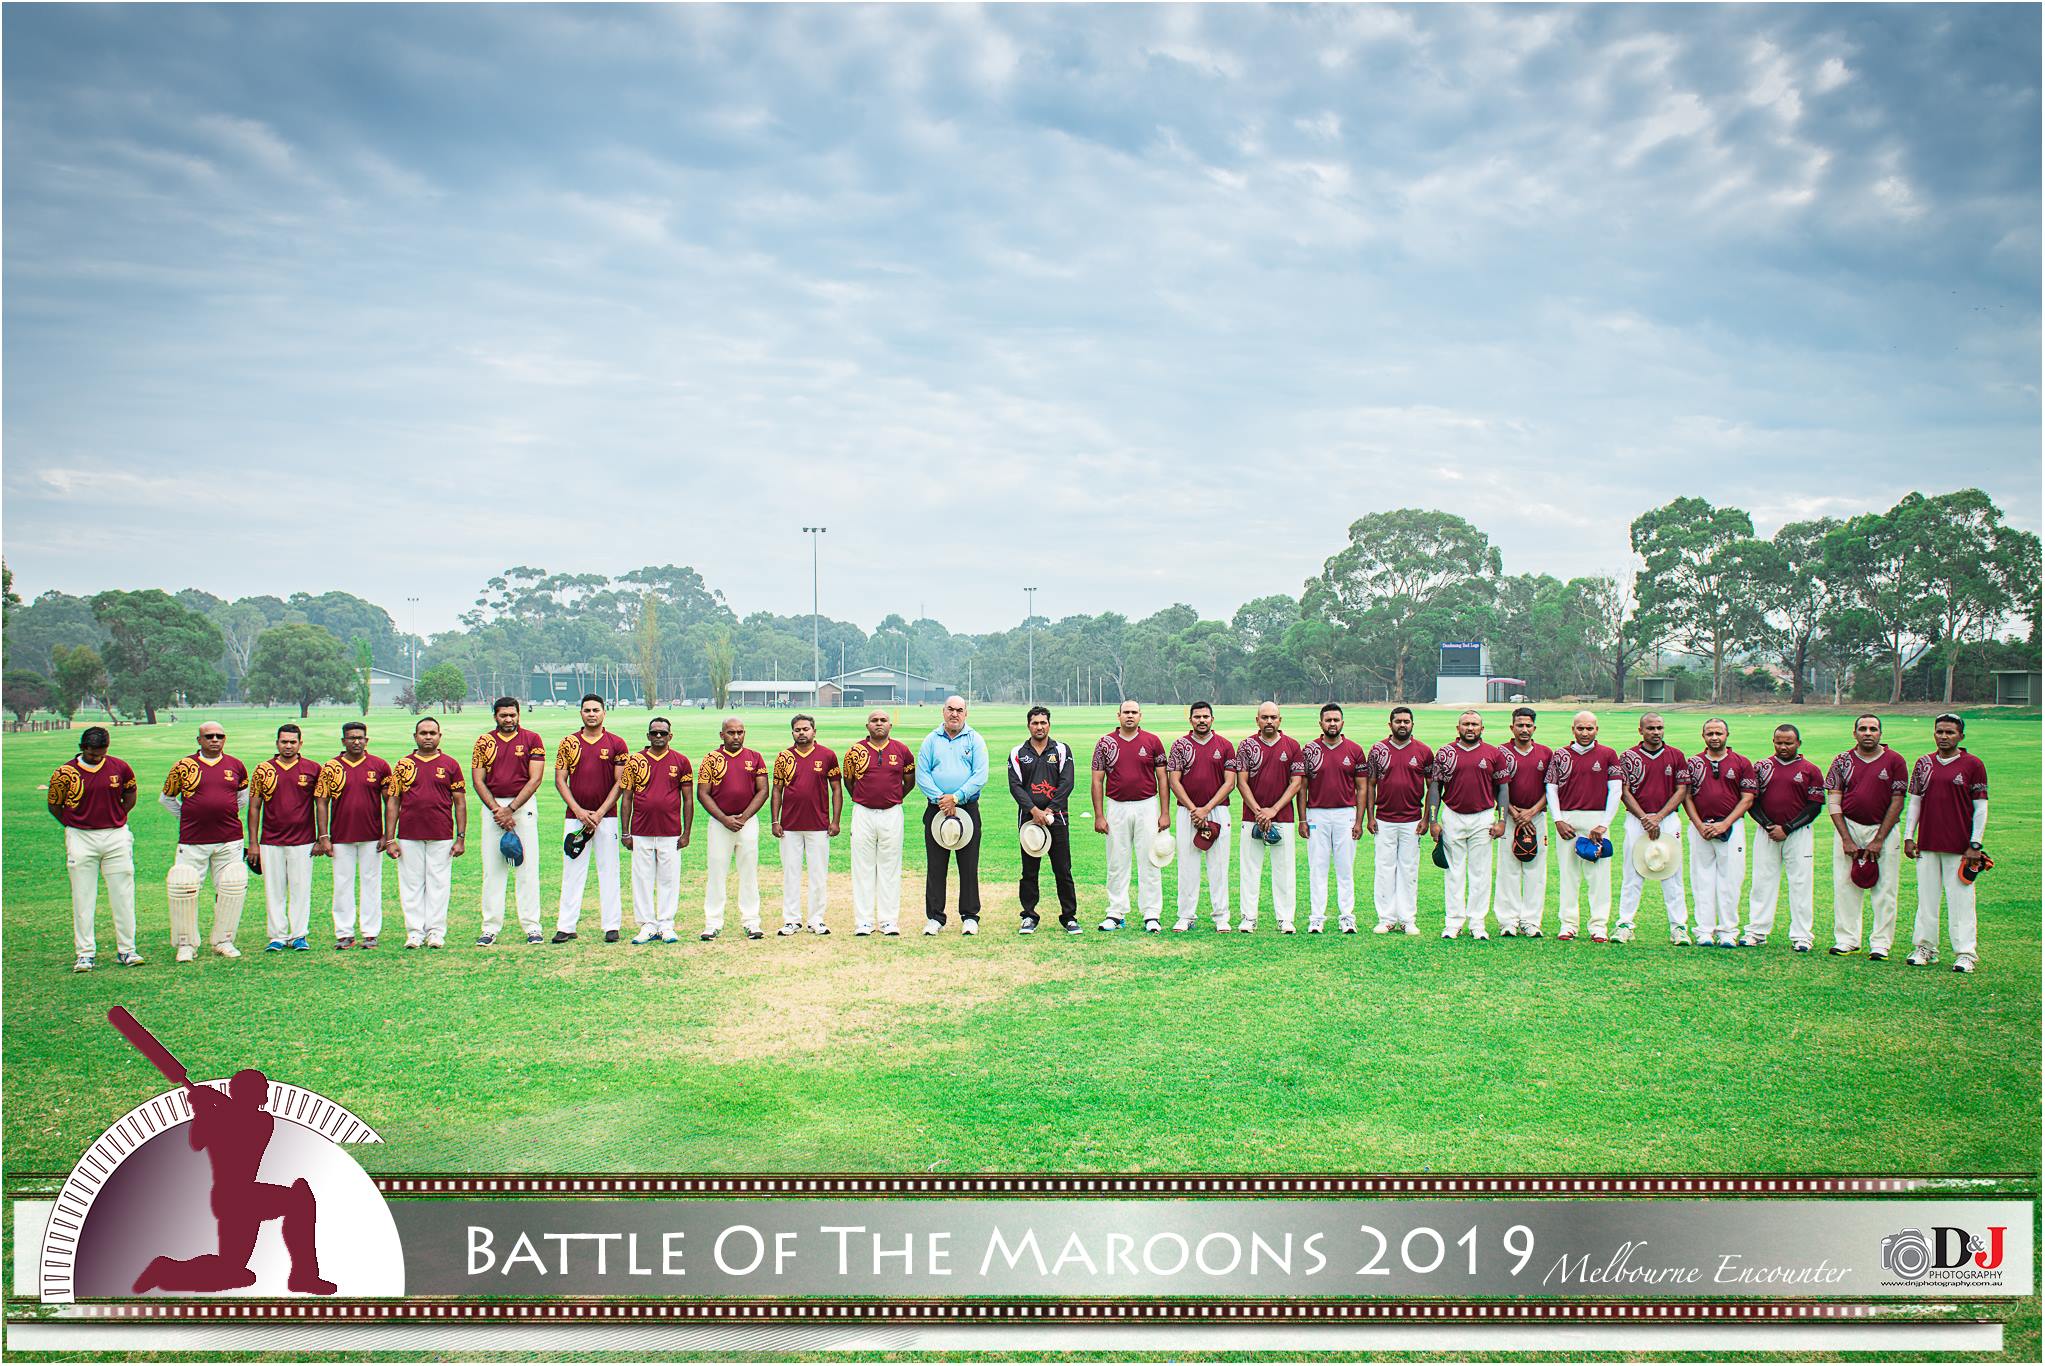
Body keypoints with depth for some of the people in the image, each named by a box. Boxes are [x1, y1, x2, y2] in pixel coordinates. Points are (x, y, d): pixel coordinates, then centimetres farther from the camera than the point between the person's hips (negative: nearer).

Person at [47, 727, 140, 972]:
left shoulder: (120, 767, 1)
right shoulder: (65, 772, -5)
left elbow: (130, 796, 16)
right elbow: (54, 806, 6)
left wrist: (115, 819, 10)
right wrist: (75, 828, 5)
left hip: (117, 836, 2)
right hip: (81, 839, -1)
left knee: (123, 896, 3)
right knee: (83, 898, 1)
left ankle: (126, 950, 10)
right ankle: (85, 954, 7)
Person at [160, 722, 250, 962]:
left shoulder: (236, 766, 7)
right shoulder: (184, 766, 1)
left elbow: (244, 795, 23)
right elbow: (166, 798, 14)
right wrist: (186, 817, 7)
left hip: (229, 840, 2)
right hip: (193, 841, -2)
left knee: (232, 890, 1)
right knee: (183, 889, -5)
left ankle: (223, 941, 16)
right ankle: (186, 944, 9)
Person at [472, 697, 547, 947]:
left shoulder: (532, 739, 1)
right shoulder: (484, 742, 8)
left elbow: (535, 779, -5)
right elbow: (478, 780, 4)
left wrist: (511, 809, -11)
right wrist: (497, 810, -8)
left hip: (524, 805, -2)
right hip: (493, 806, 2)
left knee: (527, 868, -2)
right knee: (492, 869, 3)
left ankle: (531, 926, 3)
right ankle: (490, 928, 7)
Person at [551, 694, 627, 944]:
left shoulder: (616, 744, 2)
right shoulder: (569, 743, 7)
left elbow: (620, 783, -1)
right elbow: (560, 780, 5)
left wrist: (599, 813, -9)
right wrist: (578, 810, -7)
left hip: (606, 817, -1)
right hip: (576, 816, 1)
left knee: (608, 871, 2)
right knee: (572, 870, 1)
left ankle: (612, 926, 7)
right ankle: (566, 926, 4)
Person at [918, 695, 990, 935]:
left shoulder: (975, 740, 5)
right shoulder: (931, 740, 9)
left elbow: (981, 775, -5)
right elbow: (922, 775, 1)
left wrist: (956, 797, -15)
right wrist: (940, 799, -13)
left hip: (968, 809, -1)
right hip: (936, 809, 1)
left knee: (969, 866, 1)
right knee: (935, 866, 3)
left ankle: (970, 917, 10)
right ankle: (934, 917, 10)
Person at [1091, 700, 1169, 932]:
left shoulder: (1152, 742, 4)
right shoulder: (1105, 743, 4)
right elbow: (1097, 781, 5)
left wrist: (1165, 813, -1)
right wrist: (1098, 816, -1)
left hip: (1147, 807, -1)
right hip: (1116, 808, 1)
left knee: (1150, 863, 0)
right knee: (1117, 863, 5)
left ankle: (1152, 915, 5)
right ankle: (1116, 913, 13)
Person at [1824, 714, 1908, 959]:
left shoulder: (1895, 761, 0)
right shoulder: (1843, 762, 6)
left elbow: (1897, 803, -2)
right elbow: (1833, 802, 3)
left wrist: (1879, 840, -8)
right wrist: (1846, 839, -6)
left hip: (1883, 830, -2)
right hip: (1849, 828, 2)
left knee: (1884, 890, -1)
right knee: (1844, 887, 2)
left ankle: (1880, 943, 6)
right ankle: (1846, 940, 11)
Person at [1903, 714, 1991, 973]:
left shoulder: (1973, 765, -1)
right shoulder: (1923, 764, 10)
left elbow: (1981, 808, -1)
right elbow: (1914, 802, 15)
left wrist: (1975, 845, -6)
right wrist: (1908, 837, 8)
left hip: (1959, 846, -4)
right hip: (1927, 844, 4)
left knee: (1961, 900, -3)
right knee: (1926, 898, 7)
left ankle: (1965, 954, 2)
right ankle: (1924, 948, 14)